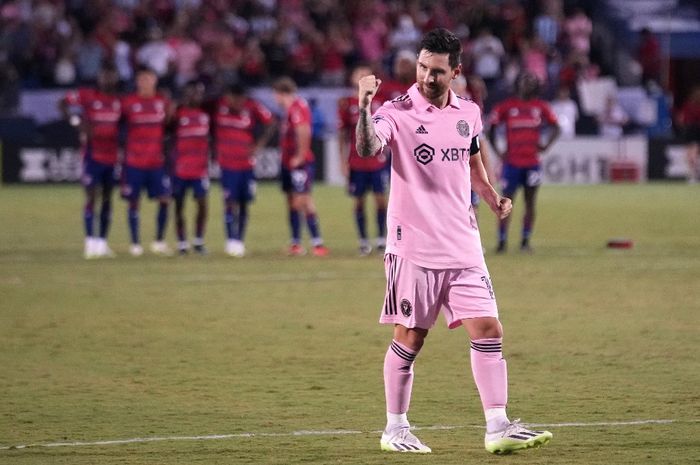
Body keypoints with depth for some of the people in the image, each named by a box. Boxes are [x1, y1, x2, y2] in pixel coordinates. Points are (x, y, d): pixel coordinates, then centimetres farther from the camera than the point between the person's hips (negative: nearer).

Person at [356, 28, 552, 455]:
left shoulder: (468, 113, 7)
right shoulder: (398, 112, -9)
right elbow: (367, 148, -29)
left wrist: (494, 198, 8)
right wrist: (364, 107, -46)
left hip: (463, 247, 5)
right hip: (413, 247, -5)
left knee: (488, 330, -2)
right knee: (409, 340, 1)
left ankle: (498, 427, 2)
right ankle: (395, 429, 14)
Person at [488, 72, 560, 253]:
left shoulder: (540, 107, 5)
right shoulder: (506, 106, 0)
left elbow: (555, 128, 15)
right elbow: (492, 128, 7)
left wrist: (546, 145, 1)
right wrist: (497, 152, -1)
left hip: (532, 162, 2)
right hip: (512, 162, -2)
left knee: (530, 203, 5)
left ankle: (525, 241, 13)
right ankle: (502, 241, 2)